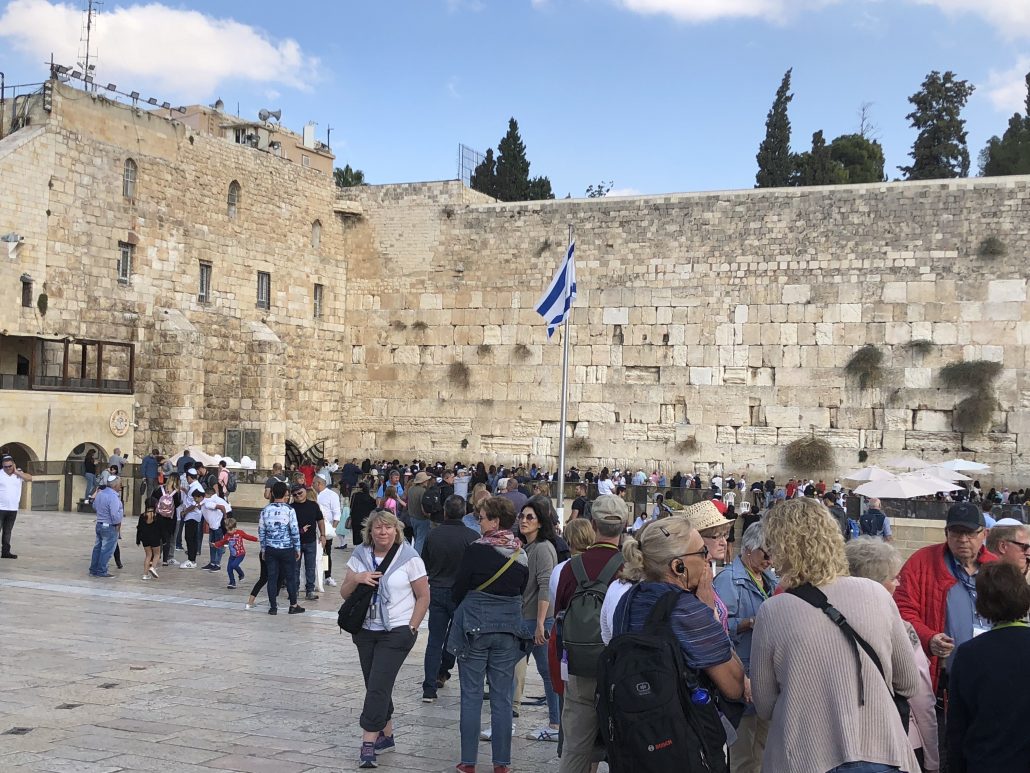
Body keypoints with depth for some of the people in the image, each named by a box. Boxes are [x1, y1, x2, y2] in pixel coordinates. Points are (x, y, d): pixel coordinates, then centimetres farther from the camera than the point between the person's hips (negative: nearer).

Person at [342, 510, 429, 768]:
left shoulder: (409, 558, -9)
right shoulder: (360, 555, 3)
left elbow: (423, 596, -4)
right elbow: (344, 593, 4)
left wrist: (411, 628, -9)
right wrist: (357, 579, -16)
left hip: (396, 632, -5)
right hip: (366, 630, 5)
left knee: (378, 686, -11)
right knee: (375, 686, 12)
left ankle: (368, 742, -8)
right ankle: (386, 736, 26)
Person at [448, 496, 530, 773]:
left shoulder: (476, 550, -13)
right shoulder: (521, 555, 1)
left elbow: (458, 591, -7)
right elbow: (521, 591, 10)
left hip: (474, 626, -4)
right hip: (509, 628, 4)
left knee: (471, 696, 5)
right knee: (502, 698, 9)